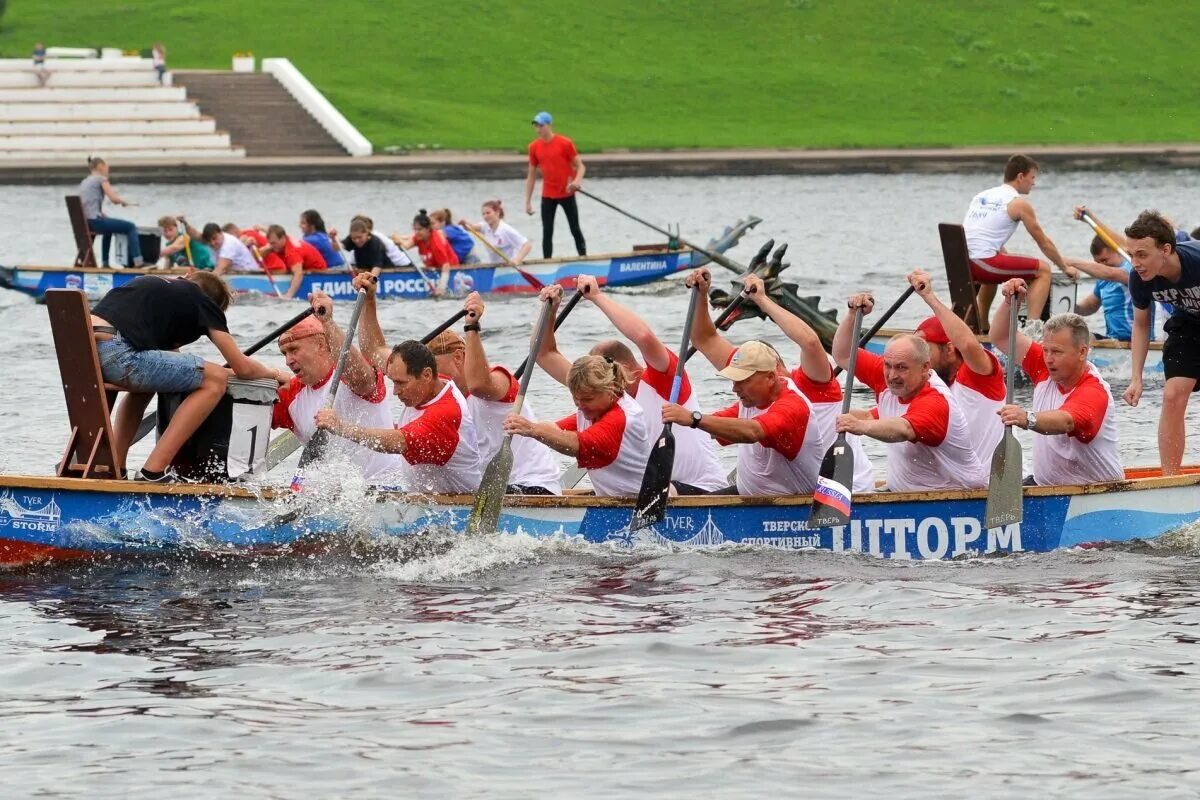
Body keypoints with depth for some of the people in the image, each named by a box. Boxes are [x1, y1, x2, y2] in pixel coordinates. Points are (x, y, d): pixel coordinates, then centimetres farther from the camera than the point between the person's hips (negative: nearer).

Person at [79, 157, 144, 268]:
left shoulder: (84, 182, 20)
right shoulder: (101, 179, -3)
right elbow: (114, 198, -10)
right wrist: (124, 201, 10)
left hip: (85, 223, 9)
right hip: (95, 220, -9)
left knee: (108, 229, 39)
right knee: (131, 227, 0)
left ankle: (105, 263, 39)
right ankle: (137, 261, -8)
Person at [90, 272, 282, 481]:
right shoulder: (201, 300, 14)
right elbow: (242, 368, 13)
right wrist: (272, 373, 34)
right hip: (115, 353, -8)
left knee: (143, 384, 39)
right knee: (215, 380, 2)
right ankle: (154, 471, -5)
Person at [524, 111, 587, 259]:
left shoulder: (565, 143, -10)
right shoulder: (534, 147, 1)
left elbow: (580, 166, -6)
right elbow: (531, 175, 8)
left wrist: (577, 181, -28)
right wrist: (528, 201, 5)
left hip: (567, 194, -3)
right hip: (548, 195, 3)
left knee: (575, 230, 5)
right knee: (547, 232, 0)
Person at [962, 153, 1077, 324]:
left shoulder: (982, 196, 22)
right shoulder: (1019, 203, 0)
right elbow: (1044, 243, 8)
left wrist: (1010, 258, 42)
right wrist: (1065, 267, 21)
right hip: (983, 262, -8)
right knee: (1043, 270, 4)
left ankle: (981, 325, 42)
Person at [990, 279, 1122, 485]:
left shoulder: (1094, 392, -19)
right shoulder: (1045, 368, 4)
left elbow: (1065, 421, -40)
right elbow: (1001, 338, 13)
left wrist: (1028, 419, -59)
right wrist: (1009, 302, -4)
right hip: (1044, 485, 6)